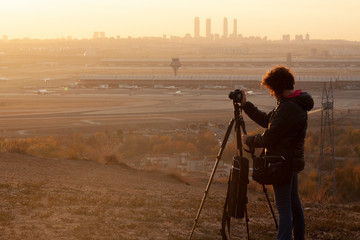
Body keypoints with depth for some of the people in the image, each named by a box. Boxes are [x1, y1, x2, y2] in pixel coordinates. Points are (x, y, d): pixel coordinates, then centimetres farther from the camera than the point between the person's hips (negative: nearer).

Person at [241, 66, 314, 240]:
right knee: (294, 201, 19)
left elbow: (268, 138, -20)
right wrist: (245, 105, 15)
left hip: (283, 163, -10)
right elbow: (267, 121, 18)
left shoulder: (288, 109, -21)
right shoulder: (297, 104, 11)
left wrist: (248, 140, -2)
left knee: (284, 207, -10)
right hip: (292, 160, 10)